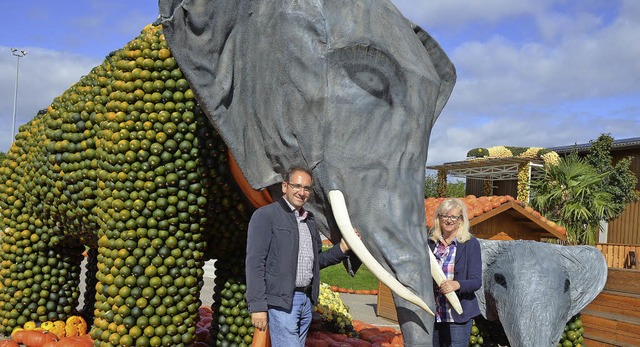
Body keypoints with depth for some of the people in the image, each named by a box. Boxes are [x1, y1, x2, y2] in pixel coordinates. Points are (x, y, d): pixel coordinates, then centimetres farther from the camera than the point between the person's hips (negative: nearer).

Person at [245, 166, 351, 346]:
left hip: (306, 299, 7)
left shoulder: (309, 220, 16)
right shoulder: (265, 215, -6)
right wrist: (257, 306, -17)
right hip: (281, 301, -7)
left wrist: (341, 249, 5)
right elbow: (254, 262, -11)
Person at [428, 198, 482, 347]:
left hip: (458, 316, -3)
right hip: (431, 314, 3)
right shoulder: (430, 243, 6)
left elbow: (476, 281, -9)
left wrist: (457, 284, -28)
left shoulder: (471, 244, -3)